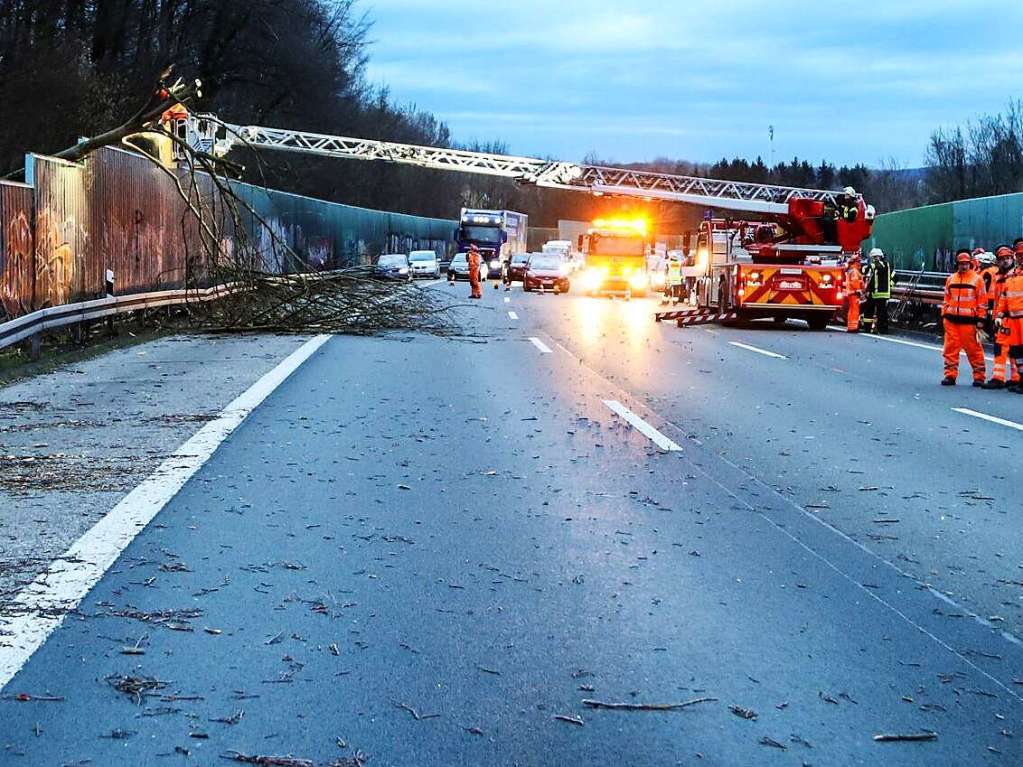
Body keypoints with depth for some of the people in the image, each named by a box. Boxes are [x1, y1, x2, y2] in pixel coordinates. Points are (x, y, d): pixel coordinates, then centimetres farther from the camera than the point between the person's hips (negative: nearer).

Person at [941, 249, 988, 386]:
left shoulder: (977, 279, 2)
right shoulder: (951, 279, 14)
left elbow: (982, 301, 1)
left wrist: (980, 319, -4)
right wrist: (944, 315, 12)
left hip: (969, 321, -4)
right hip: (951, 319, 4)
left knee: (973, 349, -2)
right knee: (951, 348, 2)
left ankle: (979, 376, 4)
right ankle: (950, 375, 7)